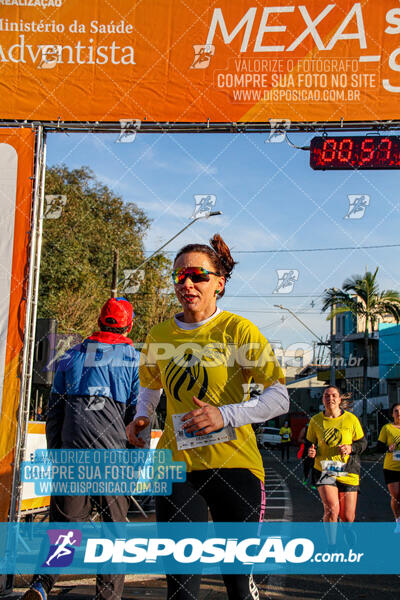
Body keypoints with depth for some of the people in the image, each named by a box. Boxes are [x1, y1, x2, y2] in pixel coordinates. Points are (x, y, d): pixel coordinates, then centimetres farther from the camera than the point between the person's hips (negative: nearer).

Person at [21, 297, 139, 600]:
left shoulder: (72, 356, 12)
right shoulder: (135, 359, 4)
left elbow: (54, 413, 13)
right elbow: (138, 414, 2)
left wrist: (55, 454, 21)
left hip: (72, 452, 2)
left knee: (64, 520, 9)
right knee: (114, 526, 9)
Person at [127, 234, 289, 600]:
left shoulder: (238, 330, -6)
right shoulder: (159, 336, 7)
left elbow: (280, 397, -8)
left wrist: (226, 415, -20)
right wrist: (142, 417, 7)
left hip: (233, 464, -3)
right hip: (176, 464, 3)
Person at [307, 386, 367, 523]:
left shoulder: (351, 419, -1)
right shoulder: (315, 420, 1)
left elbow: (362, 443, 7)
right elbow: (310, 443, 14)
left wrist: (351, 448, -14)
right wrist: (310, 451, -9)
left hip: (348, 472, 1)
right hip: (323, 470, -1)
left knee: (348, 517, 7)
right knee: (331, 509, -23)